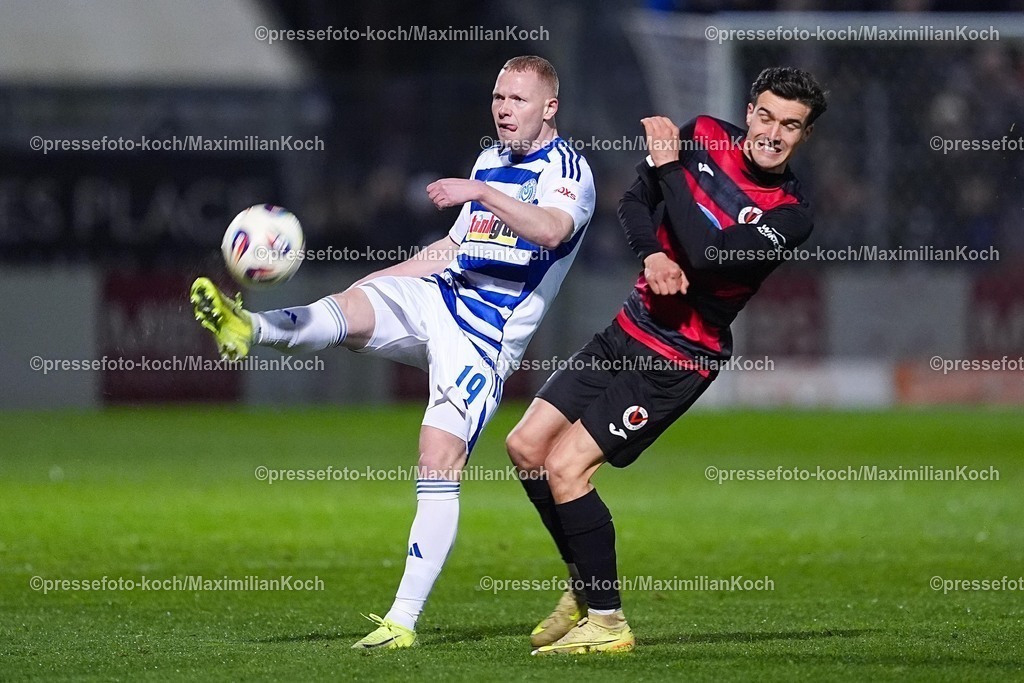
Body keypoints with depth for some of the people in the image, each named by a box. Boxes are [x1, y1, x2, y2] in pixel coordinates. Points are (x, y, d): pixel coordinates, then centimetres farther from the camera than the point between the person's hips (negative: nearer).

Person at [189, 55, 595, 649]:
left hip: (486, 339, -7)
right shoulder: (490, 161, 20)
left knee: (441, 458, -16)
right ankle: (248, 328, -54)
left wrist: (481, 194, -38)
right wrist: (377, 282, 25)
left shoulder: (567, 170, -5)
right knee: (352, 305, -24)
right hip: (433, 296, 7)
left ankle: (404, 619, -15)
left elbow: (551, 229, -27)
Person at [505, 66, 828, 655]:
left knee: (565, 467, -15)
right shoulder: (703, 136, -1)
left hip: (679, 359, -7)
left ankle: (606, 621, -4)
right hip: (632, 327, 7)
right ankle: (588, 588, 23)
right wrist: (652, 255, -17)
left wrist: (668, 166, -22)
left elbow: (705, 254, -29)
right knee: (527, 446, 7)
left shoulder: (791, 215, -18)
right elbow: (634, 203, 5)